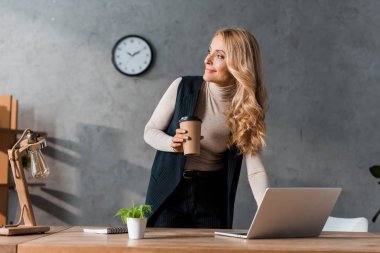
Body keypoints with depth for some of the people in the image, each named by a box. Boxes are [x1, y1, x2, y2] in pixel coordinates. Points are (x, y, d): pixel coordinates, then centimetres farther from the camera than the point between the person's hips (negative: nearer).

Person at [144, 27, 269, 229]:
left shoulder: (247, 107, -8)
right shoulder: (183, 88, -12)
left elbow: (255, 169, -13)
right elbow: (150, 131, 0)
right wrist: (172, 143, -22)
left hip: (213, 196, 1)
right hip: (170, 191, -1)